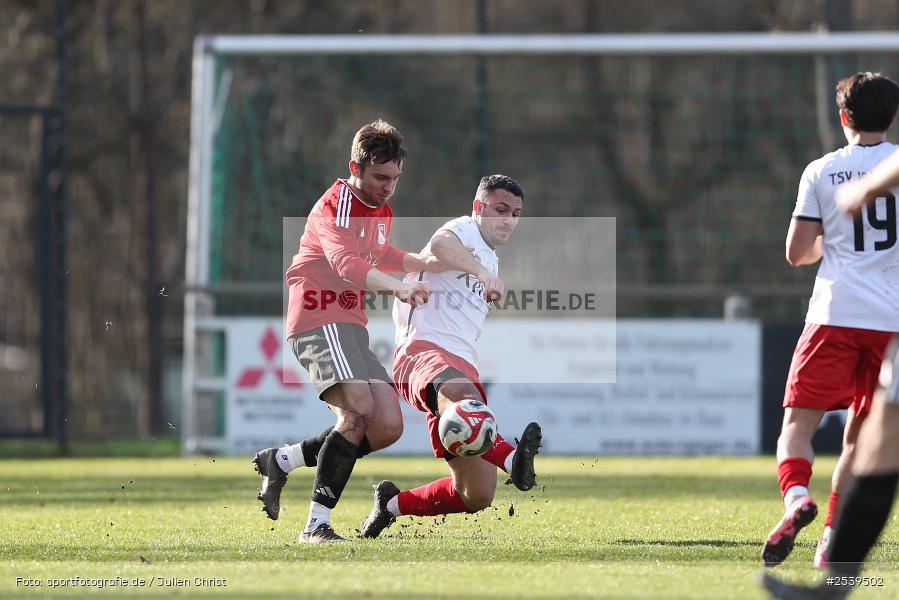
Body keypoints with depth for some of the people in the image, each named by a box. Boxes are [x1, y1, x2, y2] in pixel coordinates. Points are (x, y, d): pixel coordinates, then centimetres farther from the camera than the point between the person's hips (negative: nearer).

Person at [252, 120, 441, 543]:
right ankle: (317, 524, -25)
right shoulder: (334, 206, -11)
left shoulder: (382, 210, 18)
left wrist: (425, 263, 26)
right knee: (360, 409, -27)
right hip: (319, 321, -9)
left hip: (351, 328, 9)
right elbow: (345, 262, -30)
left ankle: (282, 460, 9)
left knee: (387, 427, -2)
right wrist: (398, 287, -43)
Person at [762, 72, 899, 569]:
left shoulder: (821, 172, 2)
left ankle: (796, 495, -28)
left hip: (835, 315, -2)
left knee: (798, 421, 0)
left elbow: (796, 253, 3)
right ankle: (833, 538, 4)